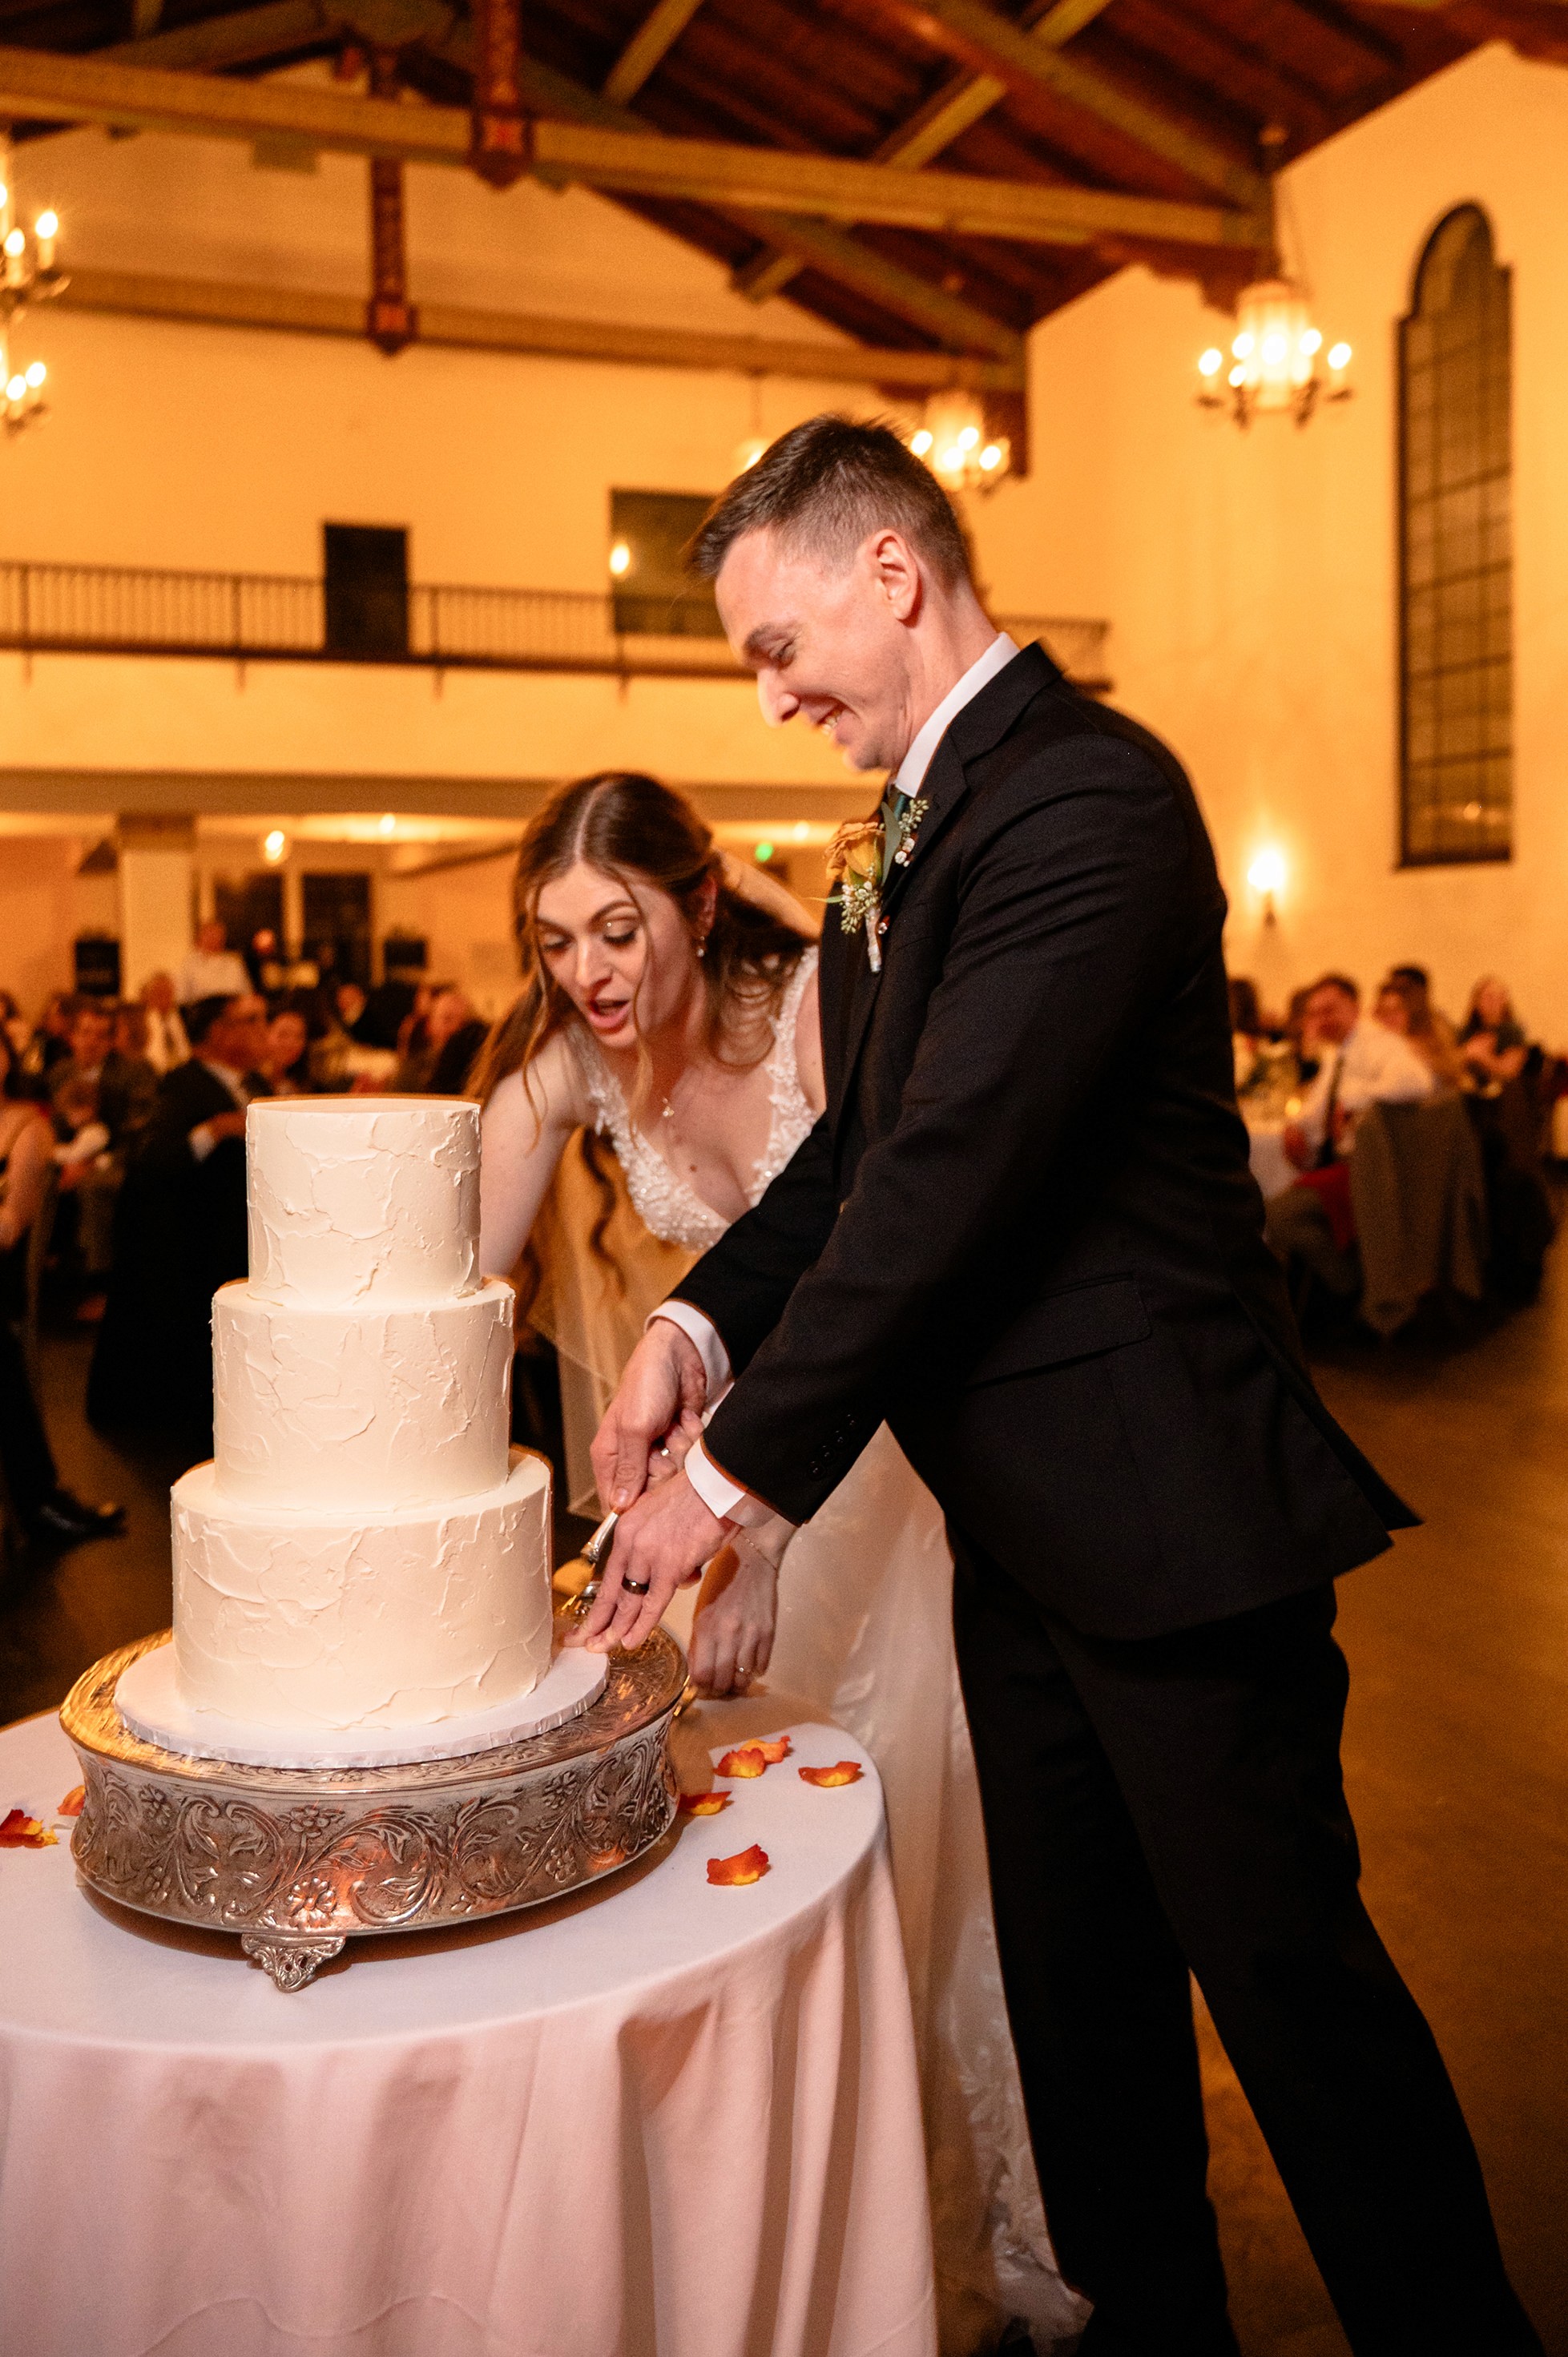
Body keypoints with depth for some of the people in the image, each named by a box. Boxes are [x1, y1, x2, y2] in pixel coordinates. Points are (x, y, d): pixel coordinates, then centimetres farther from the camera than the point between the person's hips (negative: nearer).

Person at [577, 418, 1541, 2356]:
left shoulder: (1083, 795, -19)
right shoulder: (913, 828, 13)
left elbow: (958, 1174, -25)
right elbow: (861, 1142, 12)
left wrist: (740, 1469, -20)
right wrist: (701, 1324, -4)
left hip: (1164, 1515, -9)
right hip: (1024, 1524, 9)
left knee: (1284, 1971, 6)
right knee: (1075, 1981, 20)